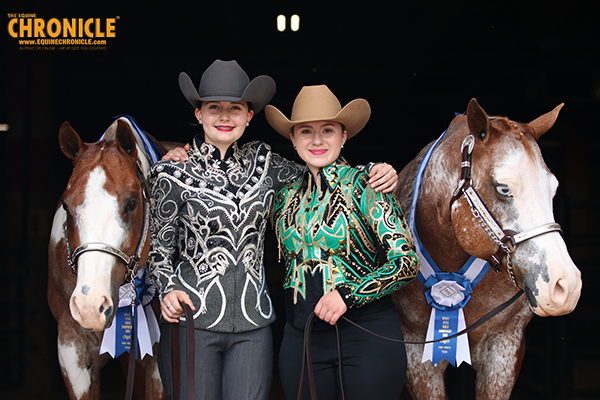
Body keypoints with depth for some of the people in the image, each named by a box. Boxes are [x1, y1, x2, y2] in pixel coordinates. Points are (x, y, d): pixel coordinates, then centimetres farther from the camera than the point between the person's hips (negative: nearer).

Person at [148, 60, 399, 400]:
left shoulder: (262, 162, 7)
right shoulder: (174, 173, 0)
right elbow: (161, 246, 5)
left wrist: (376, 172, 0)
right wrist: (169, 289, -13)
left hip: (253, 322, 3)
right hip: (191, 319, -2)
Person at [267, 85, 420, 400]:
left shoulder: (365, 185, -6)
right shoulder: (286, 197, 8)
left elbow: (407, 262, -9)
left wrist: (348, 294, -21)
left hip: (367, 331, -4)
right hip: (300, 335, 4)